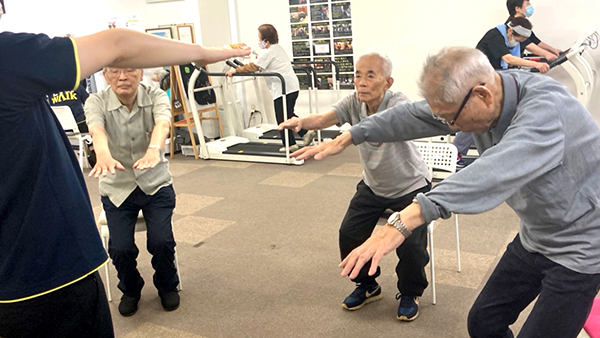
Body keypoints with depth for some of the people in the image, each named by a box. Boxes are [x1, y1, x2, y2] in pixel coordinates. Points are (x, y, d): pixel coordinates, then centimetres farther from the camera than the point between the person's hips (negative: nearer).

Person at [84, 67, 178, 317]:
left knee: (161, 241, -18)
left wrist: (153, 149, -55)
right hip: (117, 187, 1)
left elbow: (162, 123, -32)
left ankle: (167, 285, 16)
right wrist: (104, 155, -55)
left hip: (156, 183, 0)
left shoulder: (156, 96, -10)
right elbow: (97, 130, -32)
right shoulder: (96, 102, -11)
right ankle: (130, 289, 20)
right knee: (120, 248, -15)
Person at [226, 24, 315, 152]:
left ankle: (289, 144, 6)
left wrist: (235, 70, -5)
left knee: (282, 117, 0)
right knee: (289, 115, 20)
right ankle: (306, 132, 14)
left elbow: (253, 67, -11)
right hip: (293, 86, 10)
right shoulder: (278, 48, 18)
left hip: (283, 88, -10)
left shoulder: (268, 52, -10)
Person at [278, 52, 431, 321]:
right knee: (349, 235, -3)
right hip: (373, 185, 5)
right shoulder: (353, 102, -12)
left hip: (411, 186, -5)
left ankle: (409, 293, 14)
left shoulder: (398, 102, -26)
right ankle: (367, 285, 25)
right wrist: (301, 121, -51)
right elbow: (324, 118, -28)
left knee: (410, 243, -17)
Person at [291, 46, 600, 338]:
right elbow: (412, 116, -3)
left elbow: (494, 172, -49)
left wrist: (405, 221, -58)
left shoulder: (547, 107, -34)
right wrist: (346, 139, -5)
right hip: (534, 237, 7)